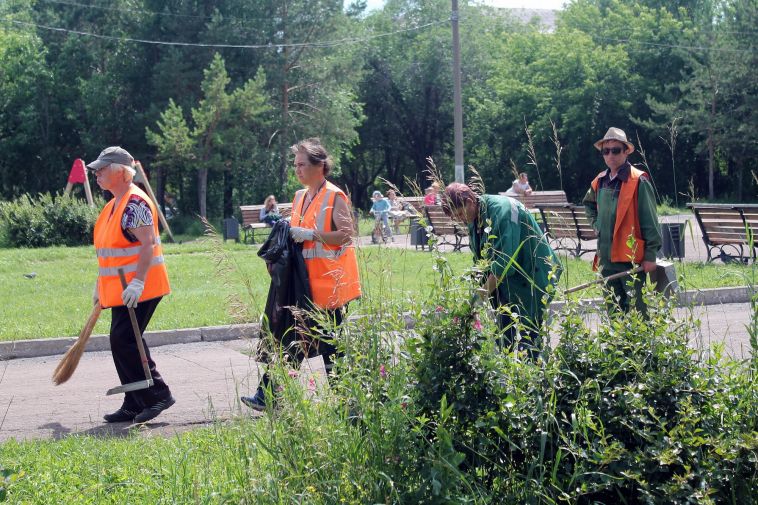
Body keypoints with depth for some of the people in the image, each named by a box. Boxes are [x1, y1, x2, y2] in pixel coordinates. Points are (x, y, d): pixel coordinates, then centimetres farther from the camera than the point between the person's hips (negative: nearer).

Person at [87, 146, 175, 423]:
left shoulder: (135, 202, -15)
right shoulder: (113, 205, 17)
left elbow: (148, 243, -22)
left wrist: (137, 282, -28)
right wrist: (100, 285, 23)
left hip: (137, 289, -10)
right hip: (119, 289, 10)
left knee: (124, 341, -12)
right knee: (122, 343, 11)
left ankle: (158, 395, -3)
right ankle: (134, 405, 18)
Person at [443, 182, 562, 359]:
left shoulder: (501, 210, -23)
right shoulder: (473, 218, 5)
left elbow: (505, 260, -28)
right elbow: (480, 259, 13)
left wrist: (485, 291, -23)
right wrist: (477, 285, 2)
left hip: (533, 277, -9)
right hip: (506, 281, 9)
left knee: (527, 334, -9)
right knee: (505, 333, 9)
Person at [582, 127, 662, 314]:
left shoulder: (638, 181, -9)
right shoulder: (600, 181, 11)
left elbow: (649, 220, -10)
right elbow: (588, 203, 33)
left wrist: (650, 255, -13)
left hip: (631, 256, -7)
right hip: (606, 256, 7)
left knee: (636, 310, -4)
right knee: (613, 310, 13)